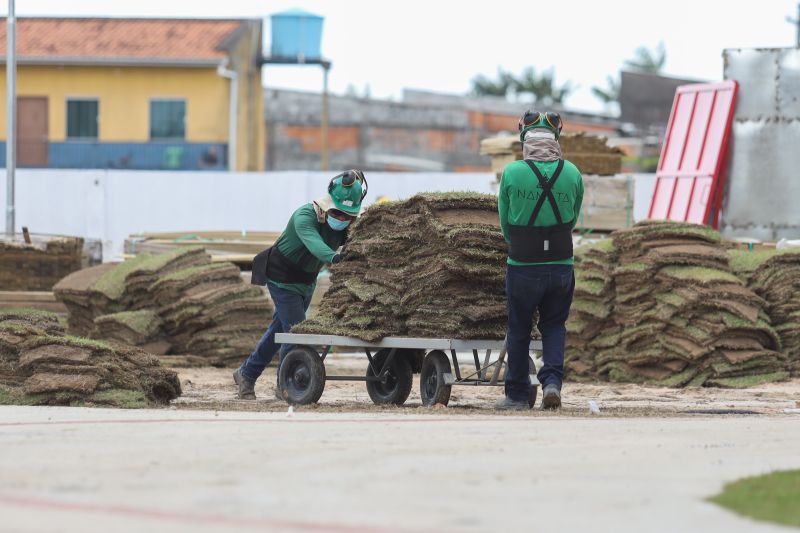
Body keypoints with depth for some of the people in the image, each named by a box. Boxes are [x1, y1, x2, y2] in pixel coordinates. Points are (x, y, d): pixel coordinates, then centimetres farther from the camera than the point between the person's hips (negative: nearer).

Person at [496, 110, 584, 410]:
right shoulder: (572, 174, -3)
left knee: (519, 330, 12)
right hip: (561, 266, 2)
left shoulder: (512, 173, -9)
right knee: (554, 327, 16)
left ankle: (517, 395, 18)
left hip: (522, 267, -2)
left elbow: (504, 221, 3)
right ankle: (552, 381, -3)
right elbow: (573, 219, 10)